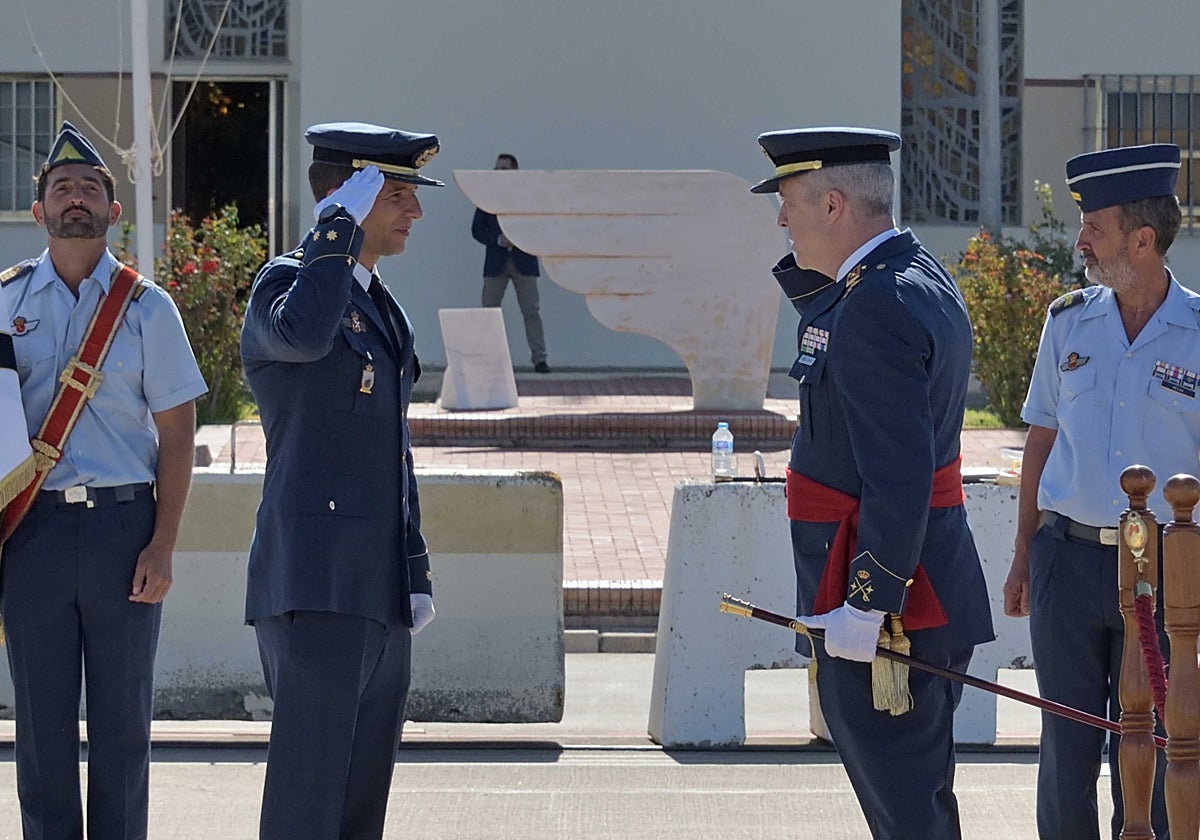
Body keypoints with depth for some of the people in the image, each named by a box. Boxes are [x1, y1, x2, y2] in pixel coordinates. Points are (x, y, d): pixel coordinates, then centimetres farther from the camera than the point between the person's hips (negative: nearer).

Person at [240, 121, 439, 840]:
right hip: (314, 588, -9)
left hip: (380, 593, 9)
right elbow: (304, 333, -32)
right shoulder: (285, 283, -6)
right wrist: (341, 225, -21)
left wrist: (417, 575, 23)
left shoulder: (385, 309, 21)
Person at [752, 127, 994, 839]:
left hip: (885, 600, -10)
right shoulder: (922, 275, 11)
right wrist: (811, 262, 15)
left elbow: (899, 472, -26)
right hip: (929, 594, 10)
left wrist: (867, 606, -25)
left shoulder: (877, 308, -20)